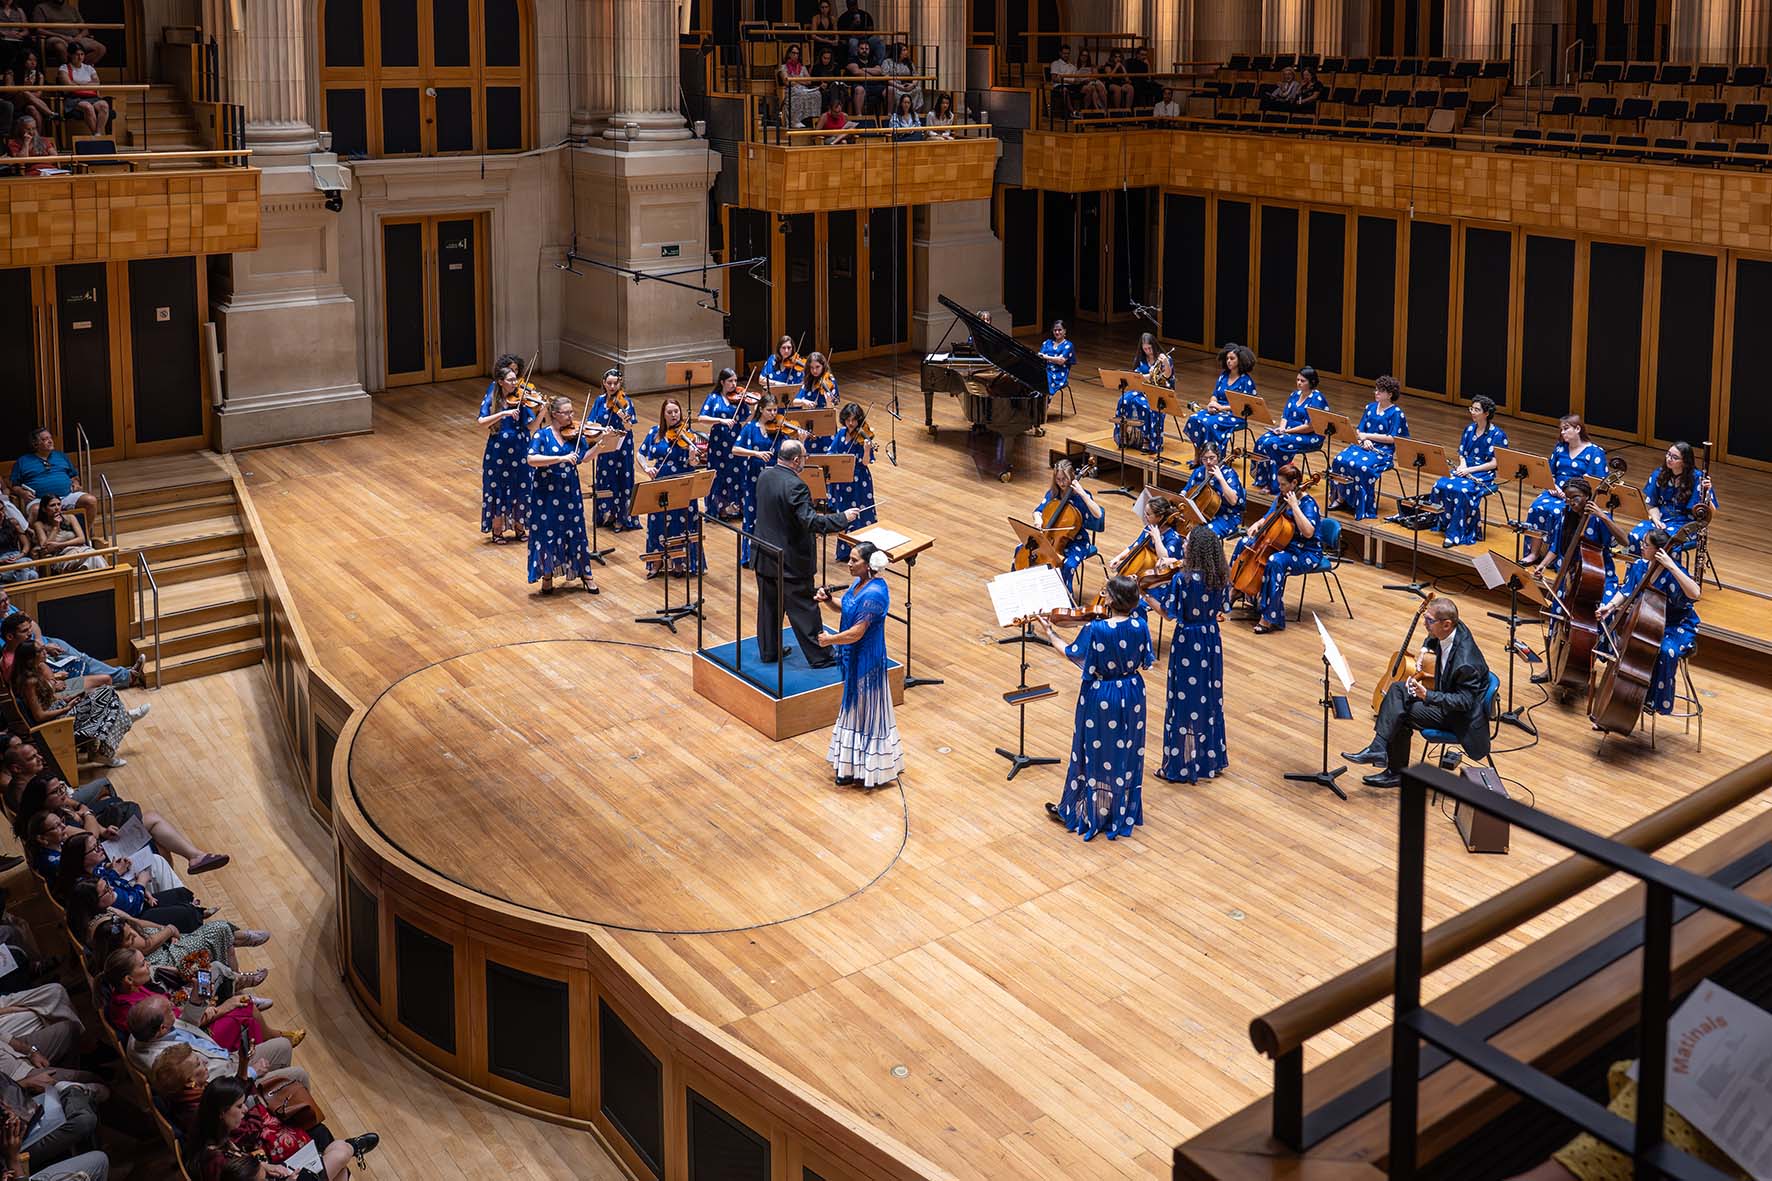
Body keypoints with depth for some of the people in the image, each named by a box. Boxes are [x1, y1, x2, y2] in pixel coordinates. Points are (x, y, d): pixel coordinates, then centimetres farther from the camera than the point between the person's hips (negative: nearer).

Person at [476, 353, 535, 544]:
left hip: (520, 451, 2)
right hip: (498, 451, -2)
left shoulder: (520, 399, -3)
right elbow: (482, 422, -20)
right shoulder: (491, 399, -6)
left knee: (520, 490, 9)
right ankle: (497, 531, 18)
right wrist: (504, 413, -29)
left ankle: (519, 529, 24)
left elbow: (531, 425, -11)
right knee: (499, 491, 5)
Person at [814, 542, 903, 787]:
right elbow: (848, 609, 17)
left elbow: (857, 632, -27)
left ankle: (863, 770, 18)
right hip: (855, 657, 10)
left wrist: (830, 640, -11)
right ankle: (854, 764, 36)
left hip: (866, 660, -10)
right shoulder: (860, 582, 1)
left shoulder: (873, 594, -28)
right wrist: (828, 600, -3)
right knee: (856, 707, 21)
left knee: (865, 711, 4)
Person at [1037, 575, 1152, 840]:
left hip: (1100, 698, -4)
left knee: (1095, 755, 12)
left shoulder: (1094, 629, -24)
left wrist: (1050, 634, 6)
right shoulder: (1140, 626, -13)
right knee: (1125, 755, 18)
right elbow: (1146, 663, -2)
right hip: (1132, 696, 4)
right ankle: (1123, 812, 32)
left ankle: (1084, 813, 27)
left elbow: (1072, 654, -8)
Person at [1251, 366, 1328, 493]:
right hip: (1288, 431, 8)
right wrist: (1281, 428, -9)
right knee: (1262, 441, -17)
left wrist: (1287, 431, -19)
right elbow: (1285, 415, 13)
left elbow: (1310, 426, -20)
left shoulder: (1317, 399, -13)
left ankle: (1274, 485, -19)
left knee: (1273, 444, -28)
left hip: (1310, 438, -8)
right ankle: (1262, 480, -15)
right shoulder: (1295, 394, 12)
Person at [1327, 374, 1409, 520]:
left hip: (1383, 451, -6)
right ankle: (1340, 497, -10)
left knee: (1361, 466, -34)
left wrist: (1368, 436, -13)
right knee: (1339, 460, -22)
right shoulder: (1370, 407, 14)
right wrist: (1364, 440, -11)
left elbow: (1392, 439, -12)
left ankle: (1363, 507, -22)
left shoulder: (1396, 413, -5)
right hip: (1364, 446, 6)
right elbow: (1359, 430, 11)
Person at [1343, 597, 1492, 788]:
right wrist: (1424, 650, -3)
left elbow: (1465, 701, -28)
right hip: (1445, 692, 9)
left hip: (1461, 715, -9)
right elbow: (1432, 638, 18)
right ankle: (1378, 748, -10)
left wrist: (1427, 695, -38)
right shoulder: (1455, 629, -7)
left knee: (1402, 715, -17)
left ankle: (1397, 773, -1)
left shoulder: (1465, 663, -34)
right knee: (1397, 688, -5)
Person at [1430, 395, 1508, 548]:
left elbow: (1494, 463, -12)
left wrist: (1470, 470, -17)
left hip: (1484, 475, -6)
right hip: (1465, 470, 6)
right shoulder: (1469, 429, 12)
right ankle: (1445, 523, -10)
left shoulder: (1497, 435, -8)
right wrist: (1462, 465, -6)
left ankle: (1456, 534, -29)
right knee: (1440, 485, -23)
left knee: (1461, 491, -35)